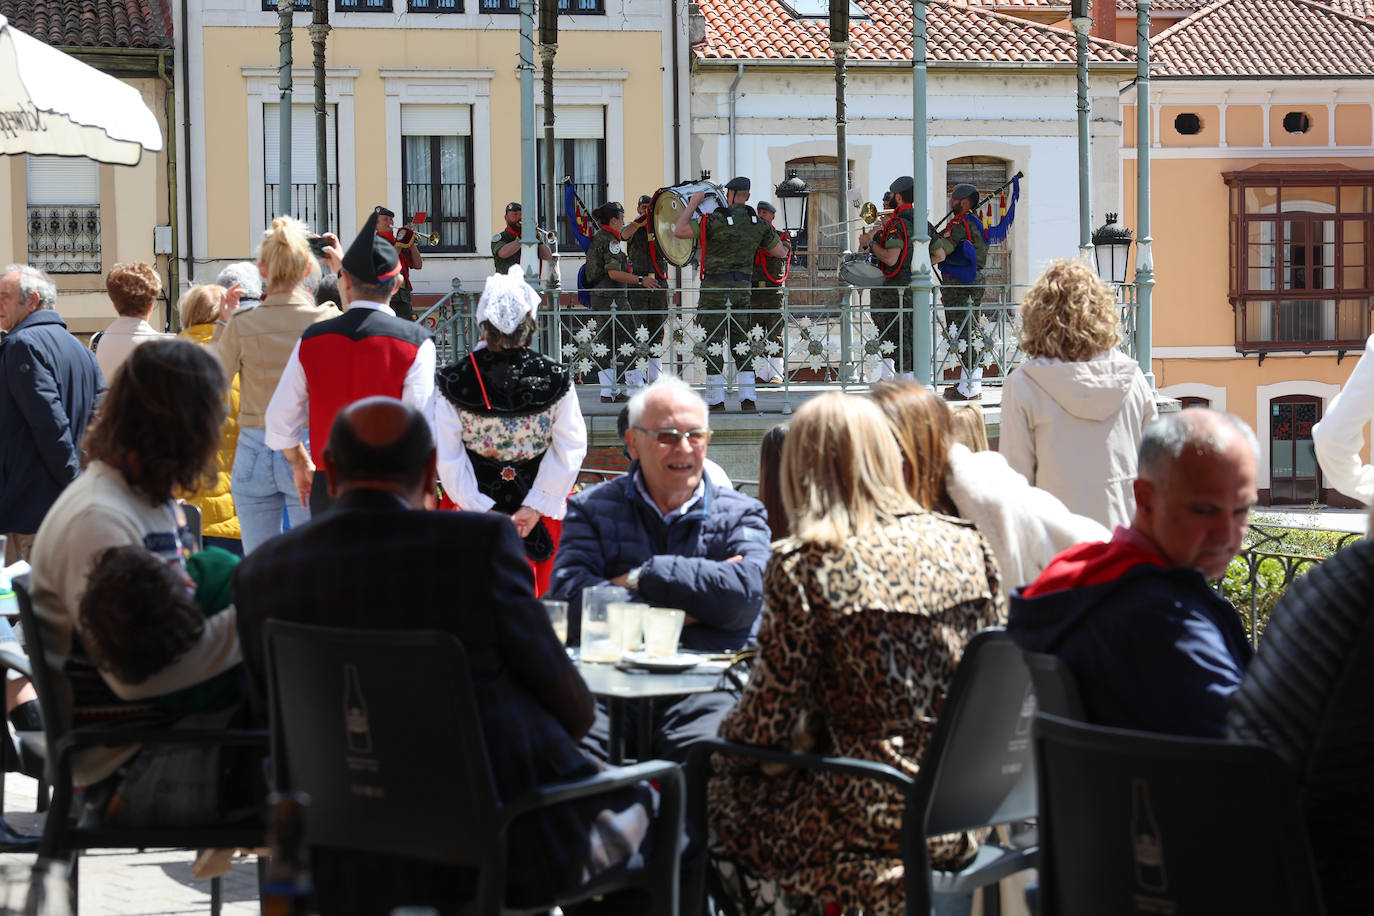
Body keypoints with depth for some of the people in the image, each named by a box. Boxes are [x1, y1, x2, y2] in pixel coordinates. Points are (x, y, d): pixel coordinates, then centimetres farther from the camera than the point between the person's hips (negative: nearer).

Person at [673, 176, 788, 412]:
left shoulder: (715, 220, -11)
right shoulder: (758, 224, 4)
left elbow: (679, 231, -12)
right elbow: (781, 252, 13)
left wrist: (694, 202, -3)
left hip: (715, 287, -5)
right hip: (742, 287, 5)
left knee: (712, 342, 0)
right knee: (741, 342, 11)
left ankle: (716, 399, -1)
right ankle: (748, 398, 5)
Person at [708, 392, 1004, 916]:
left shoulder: (806, 564, -13)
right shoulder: (966, 545, 4)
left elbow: (766, 723, -10)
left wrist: (726, 733, 12)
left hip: (873, 823, -6)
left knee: (722, 788, 18)